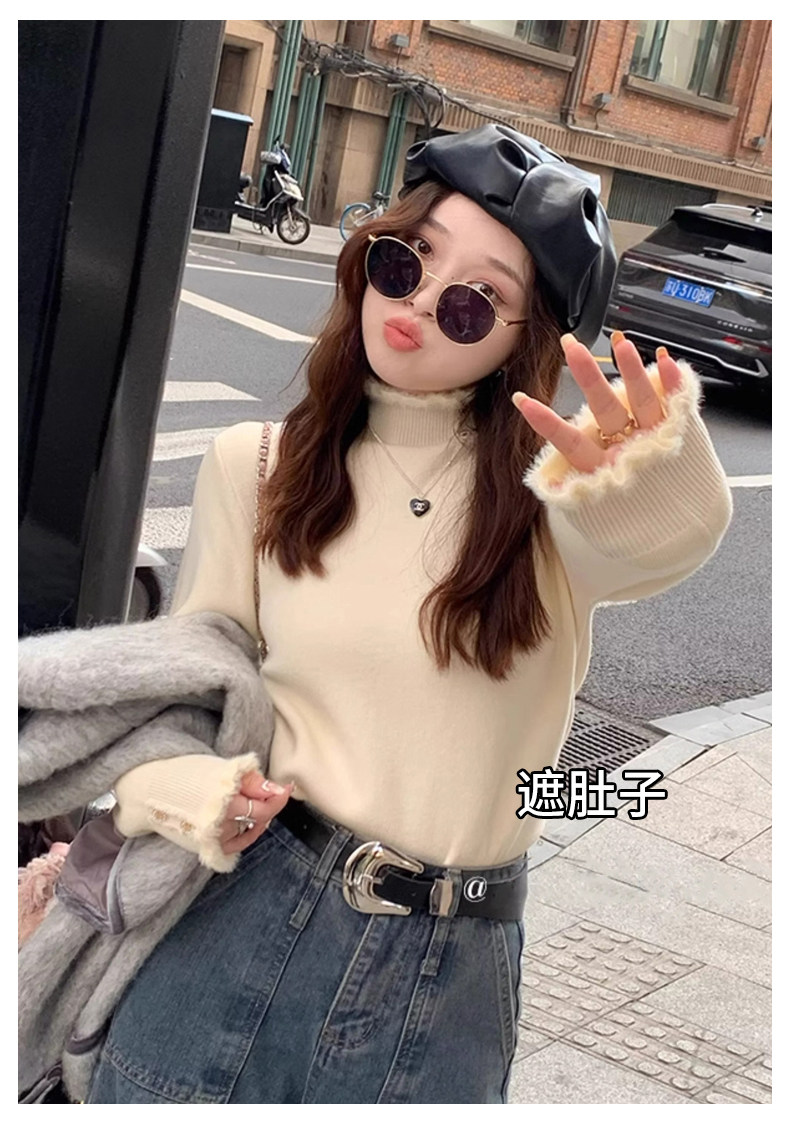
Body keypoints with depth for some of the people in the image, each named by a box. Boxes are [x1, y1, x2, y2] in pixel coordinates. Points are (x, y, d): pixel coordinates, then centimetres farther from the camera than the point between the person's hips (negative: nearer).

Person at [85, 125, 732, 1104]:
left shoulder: (549, 492, -6)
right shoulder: (256, 466, 1)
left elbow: (668, 541, -28)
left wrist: (652, 482, -51)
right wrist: (170, 786, -17)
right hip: (246, 916, 1)